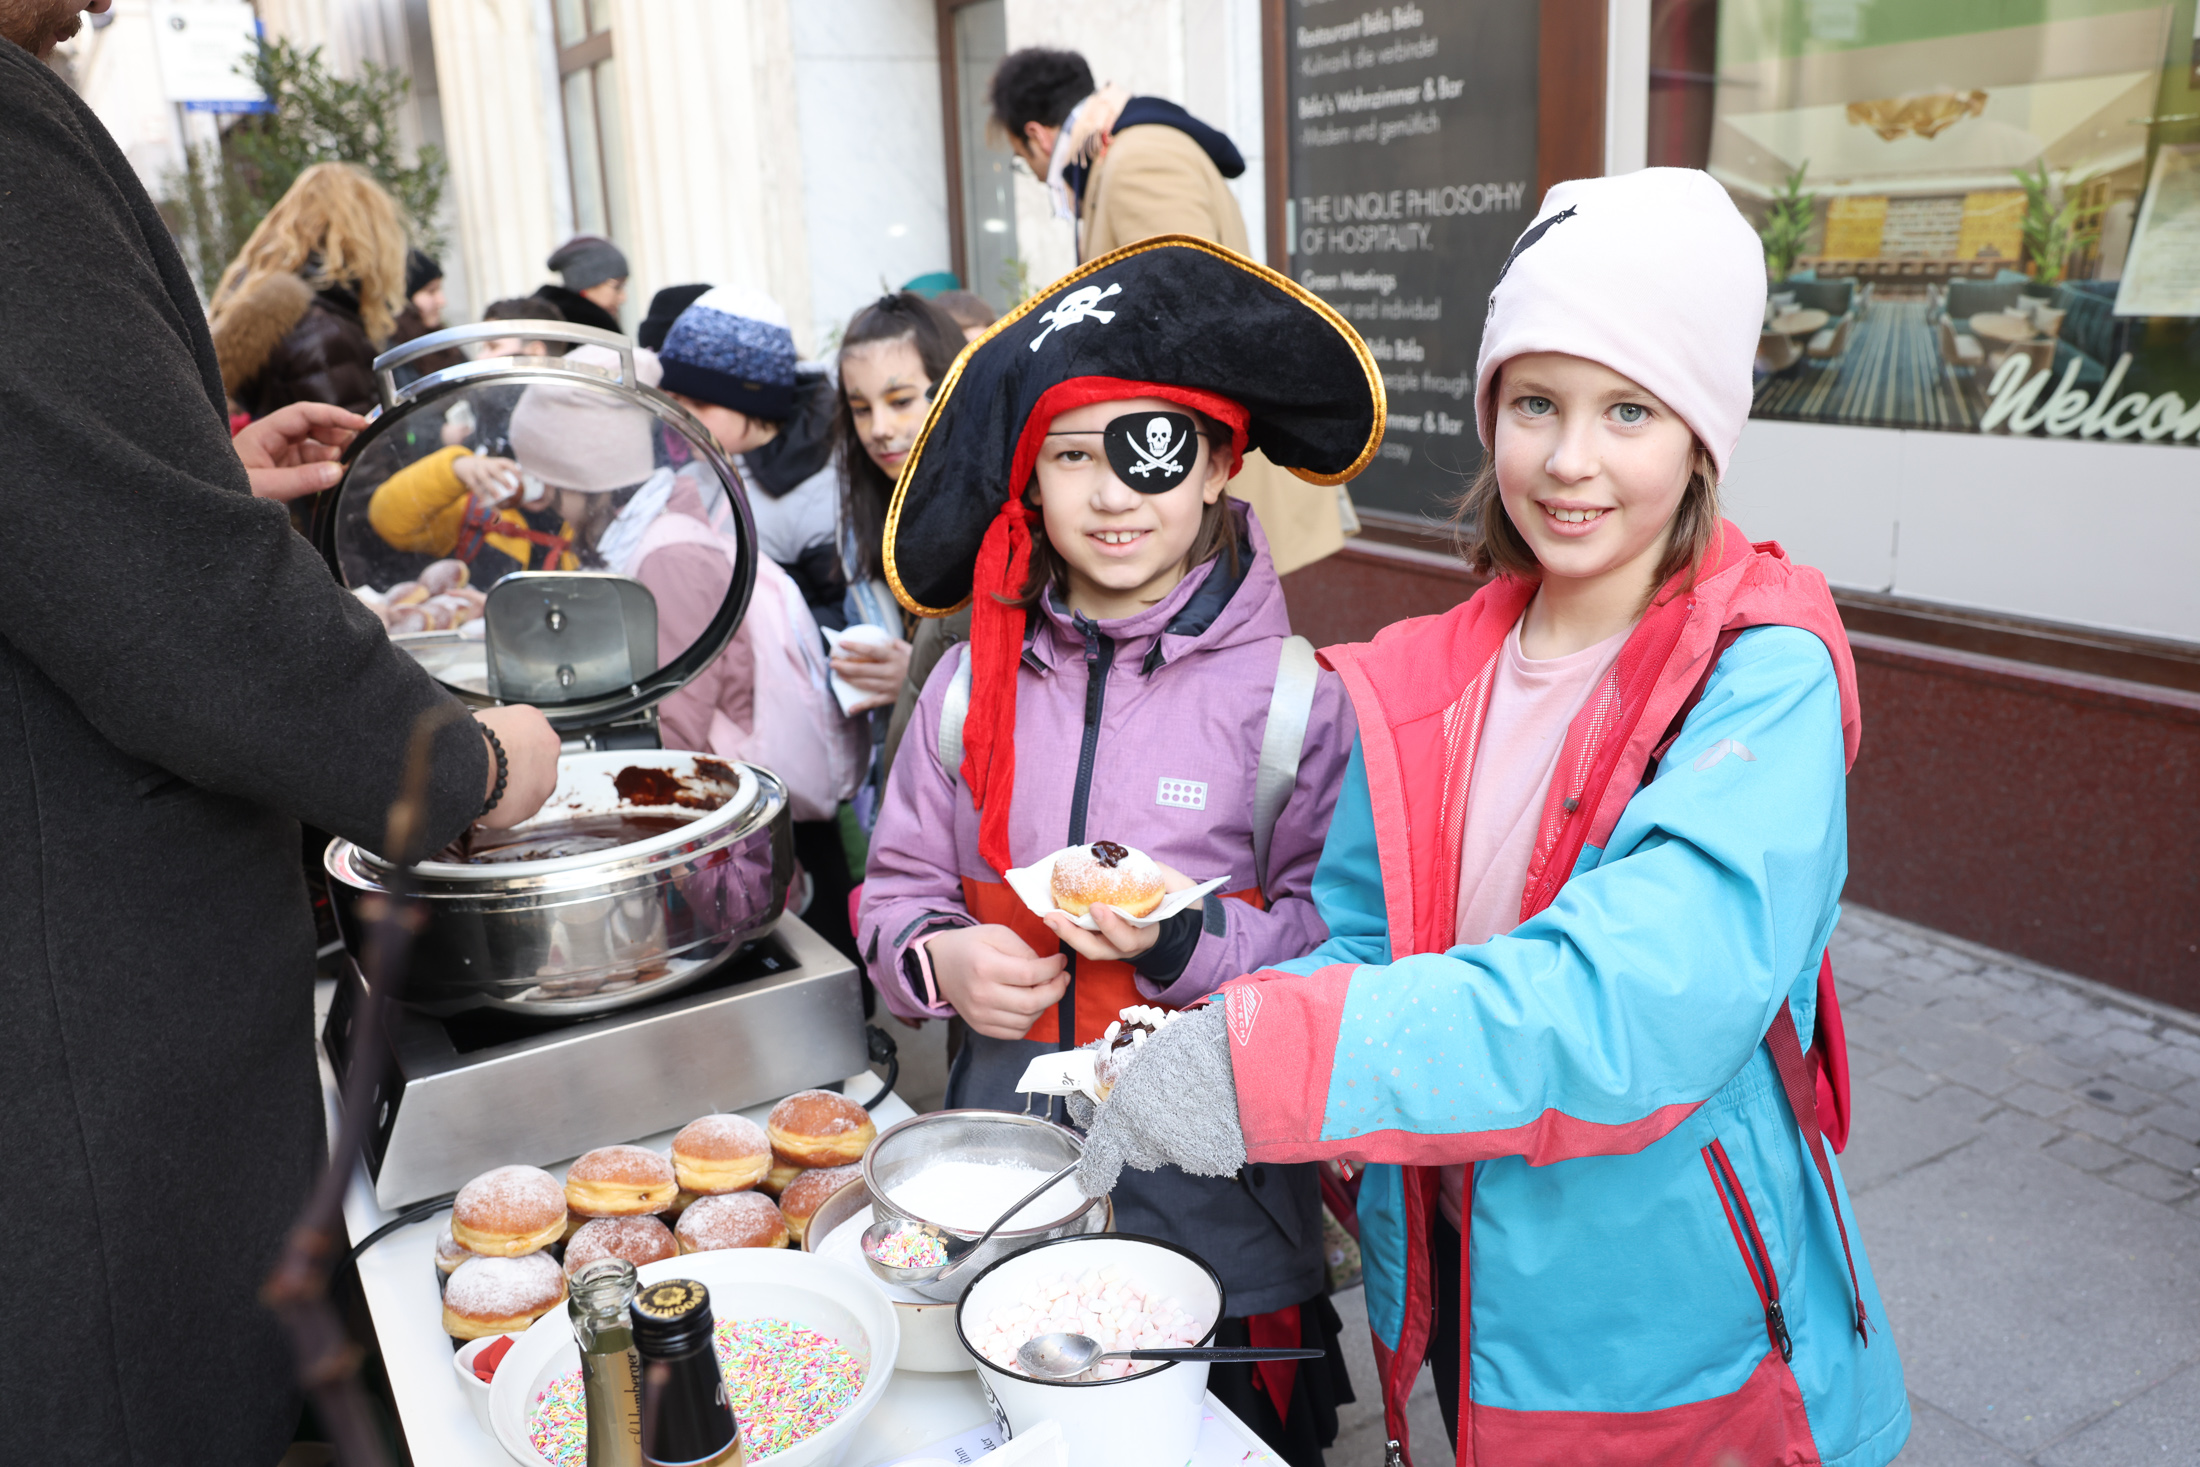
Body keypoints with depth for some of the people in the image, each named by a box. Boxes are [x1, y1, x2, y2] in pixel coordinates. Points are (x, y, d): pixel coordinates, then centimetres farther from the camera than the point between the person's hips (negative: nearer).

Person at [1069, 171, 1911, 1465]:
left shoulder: (1765, 676, -19)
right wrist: (1192, 1046, -20)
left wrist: (1272, 1059, -42)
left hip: (1684, 1330, -4)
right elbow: (1361, 945, 0)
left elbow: (1652, 991, -34)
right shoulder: (1425, 686, -2)